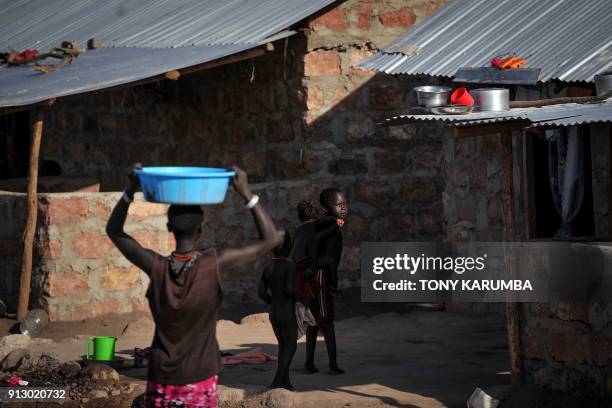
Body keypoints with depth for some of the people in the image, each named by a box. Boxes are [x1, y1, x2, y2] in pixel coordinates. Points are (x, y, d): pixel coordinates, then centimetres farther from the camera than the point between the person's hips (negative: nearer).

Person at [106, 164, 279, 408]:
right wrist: (246, 193, -8)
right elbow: (270, 239, -5)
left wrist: (131, 190, -2)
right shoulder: (214, 265, -14)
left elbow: (113, 230, 6)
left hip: (162, 382, 2)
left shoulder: (157, 268, -9)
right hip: (200, 383, -2)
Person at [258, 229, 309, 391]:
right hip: (288, 314, -6)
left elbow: (262, 292, 3)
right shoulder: (290, 265, -14)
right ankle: (277, 381, -8)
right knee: (291, 346, 4)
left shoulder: (267, 268, 4)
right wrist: (303, 299, -6)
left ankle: (285, 381, 17)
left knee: (283, 345, 17)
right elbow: (289, 289, -23)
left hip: (273, 314, 6)